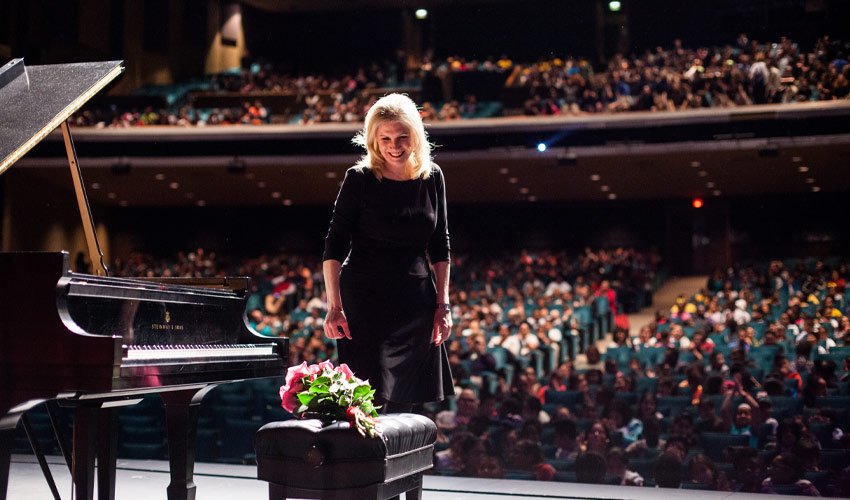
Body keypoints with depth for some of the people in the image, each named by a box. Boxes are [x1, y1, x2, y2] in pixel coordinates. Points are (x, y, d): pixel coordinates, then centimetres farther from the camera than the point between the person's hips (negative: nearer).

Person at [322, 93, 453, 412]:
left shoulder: (431, 177, 5)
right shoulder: (360, 179, -6)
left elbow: (439, 246, 11)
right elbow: (334, 246, -6)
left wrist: (443, 305, 6)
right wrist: (334, 306, -13)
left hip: (416, 302, 4)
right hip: (365, 298, -4)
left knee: (404, 401, 8)